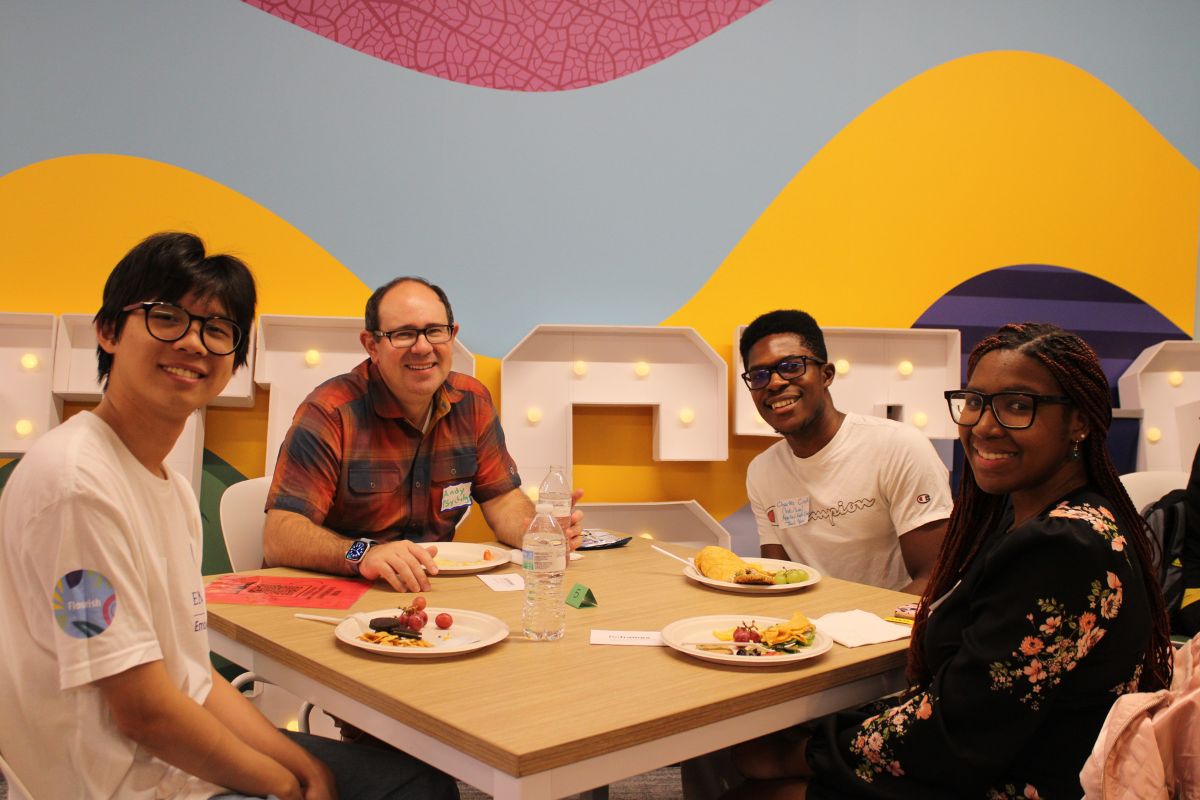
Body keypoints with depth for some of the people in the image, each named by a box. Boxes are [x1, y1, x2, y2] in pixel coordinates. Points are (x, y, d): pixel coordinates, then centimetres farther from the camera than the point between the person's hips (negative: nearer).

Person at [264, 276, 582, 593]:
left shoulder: (472, 401, 4)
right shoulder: (329, 412, -13)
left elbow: (502, 498, 9)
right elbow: (278, 538, -21)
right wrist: (362, 554, -39)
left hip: (436, 589, 5)